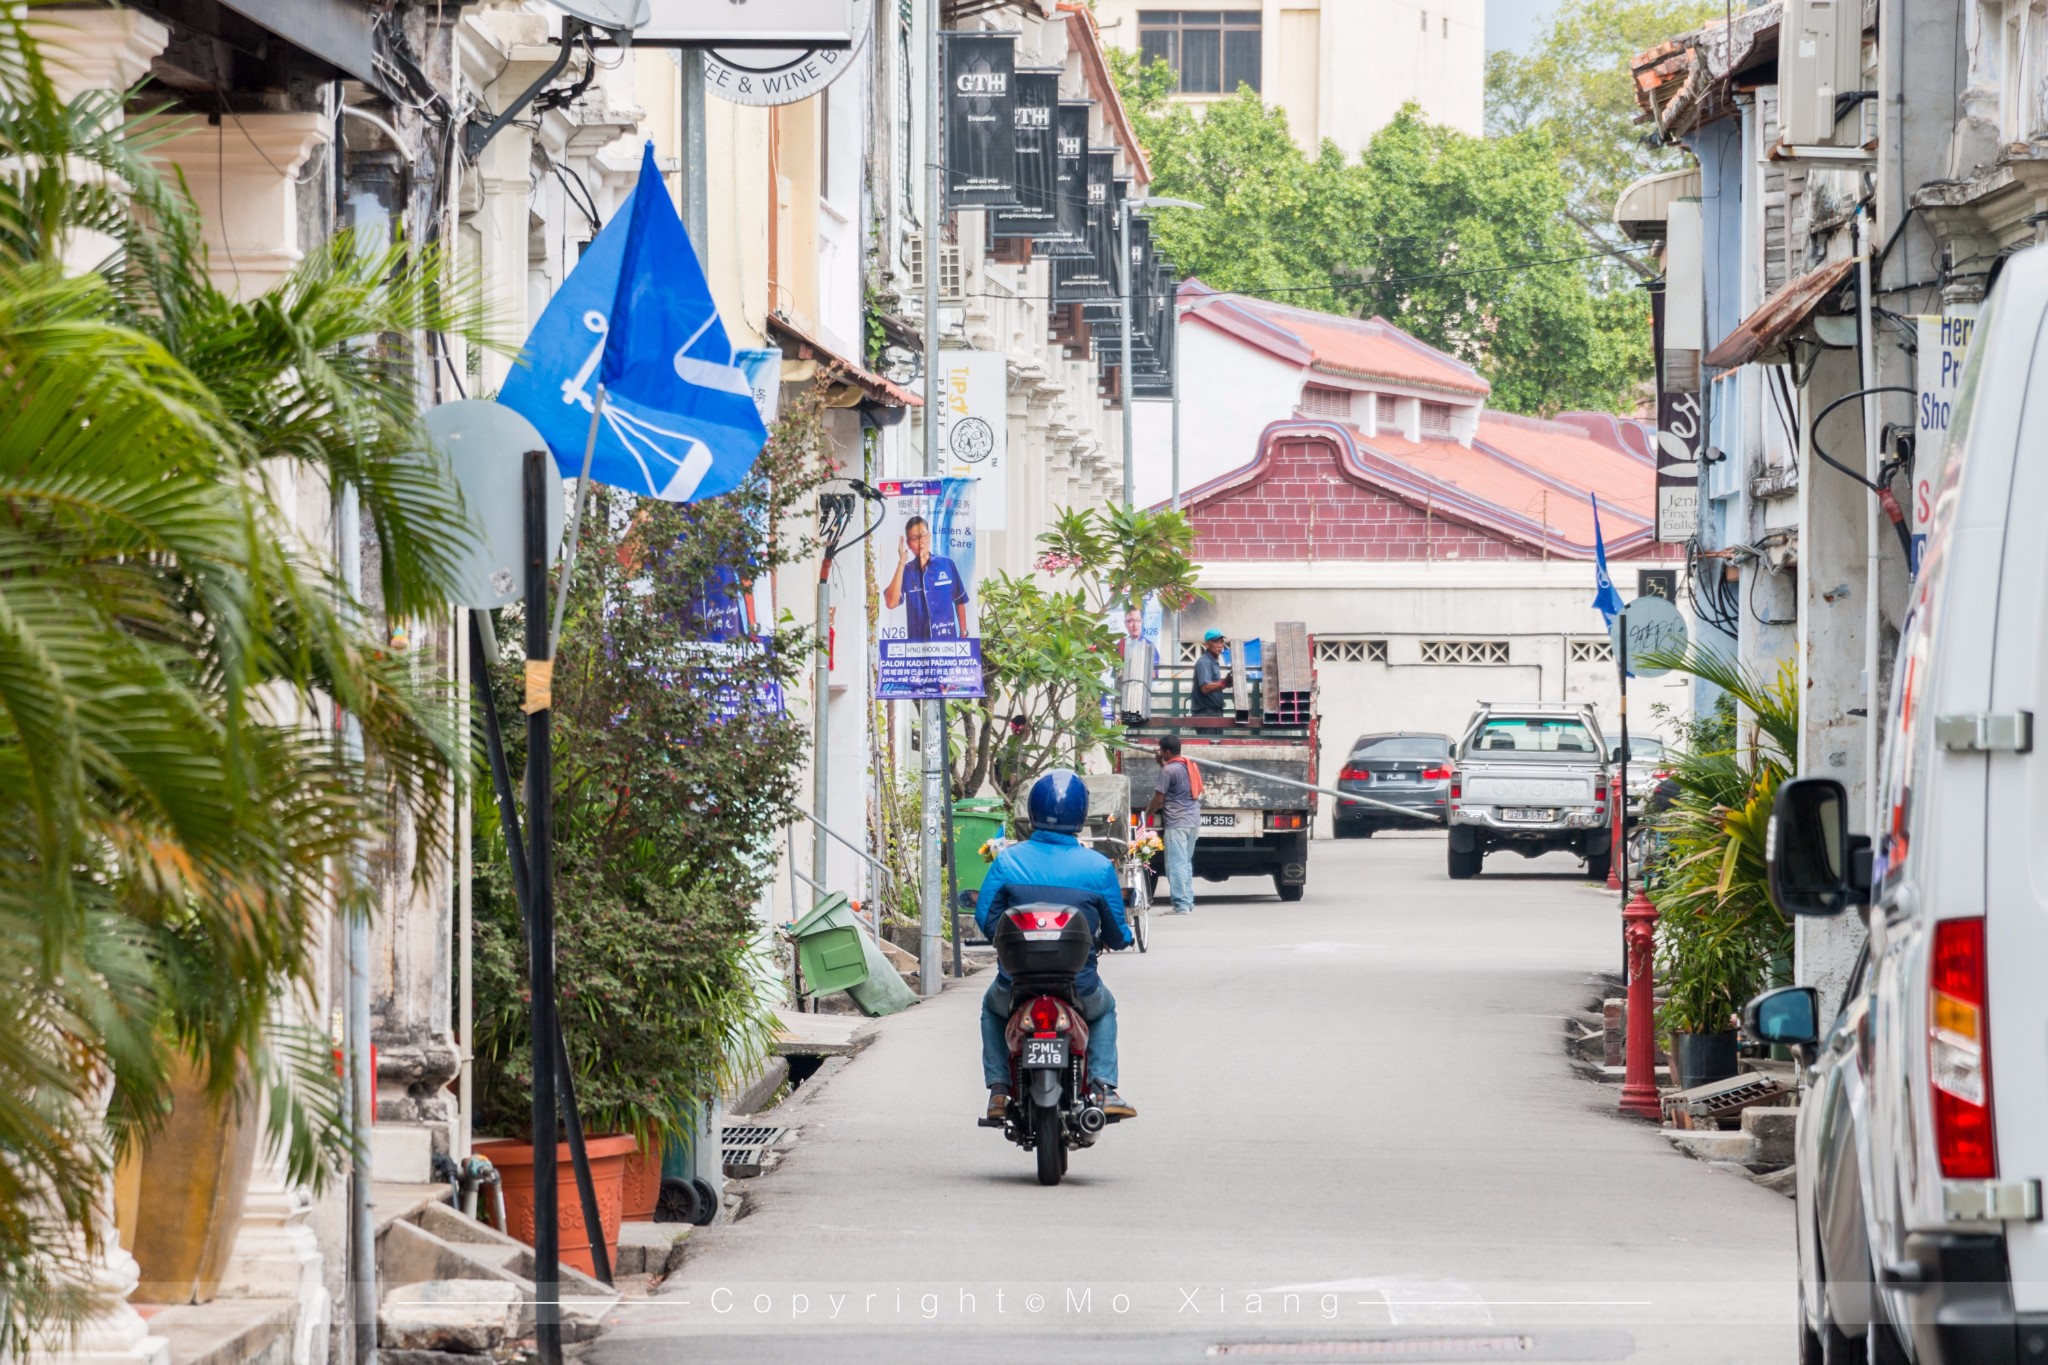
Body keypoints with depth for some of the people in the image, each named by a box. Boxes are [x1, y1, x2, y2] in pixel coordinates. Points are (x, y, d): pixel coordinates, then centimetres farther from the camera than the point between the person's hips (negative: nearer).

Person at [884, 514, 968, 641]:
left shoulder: (947, 564, 1)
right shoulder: (905, 571, 1)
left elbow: (959, 602, 9)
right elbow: (891, 603, -15)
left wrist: (963, 634, 7)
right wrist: (901, 563, -15)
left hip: (948, 639, 0)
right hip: (918, 641, 0)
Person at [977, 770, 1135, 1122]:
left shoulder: (1007, 861, -6)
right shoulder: (1098, 867, -7)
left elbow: (985, 921, -1)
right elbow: (1117, 935, 0)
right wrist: (1119, 938, 26)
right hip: (1077, 984, 0)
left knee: (992, 1007, 36)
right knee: (1104, 1009, 35)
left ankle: (998, 1090, 20)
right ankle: (1103, 1088, 15)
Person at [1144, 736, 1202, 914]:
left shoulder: (1168, 770, -12)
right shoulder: (1191, 766, 13)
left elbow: (1159, 798, -10)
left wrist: (1148, 812, 6)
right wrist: (1160, 761, 30)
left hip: (1176, 823, -9)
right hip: (1194, 822, 9)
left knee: (1176, 865, -8)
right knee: (1186, 864, 16)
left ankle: (1182, 905, -13)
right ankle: (1189, 903, 16)